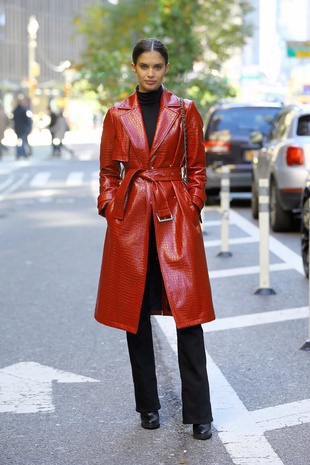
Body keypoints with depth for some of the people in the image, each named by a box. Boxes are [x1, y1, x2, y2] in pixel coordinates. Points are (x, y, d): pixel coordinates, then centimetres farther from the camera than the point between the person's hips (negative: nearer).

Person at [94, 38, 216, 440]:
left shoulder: (185, 111, 5)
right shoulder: (117, 115, 8)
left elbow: (197, 167, 8)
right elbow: (108, 170, 12)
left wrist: (192, 208, -2)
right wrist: (110, 209, 1)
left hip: (175, 216, -1)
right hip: (130, 217, 2)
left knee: (188, 312, -6)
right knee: (135, 313, 5)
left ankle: (199, 413, 1)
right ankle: (148, 406, 18)